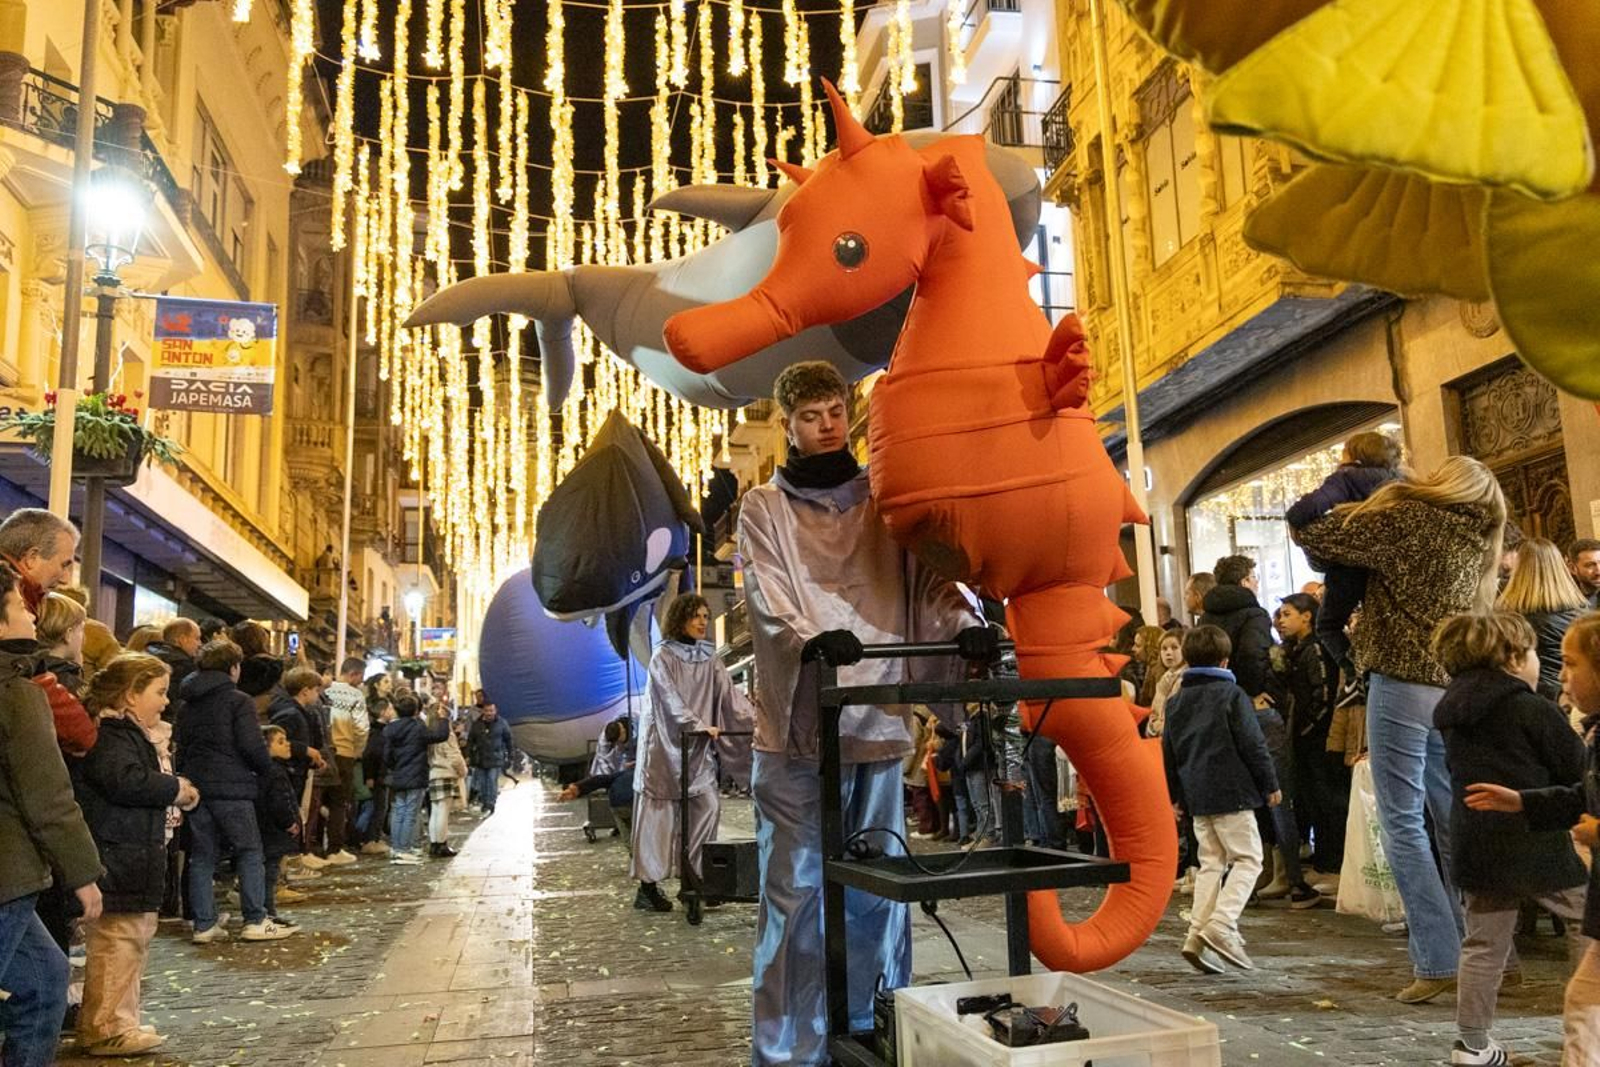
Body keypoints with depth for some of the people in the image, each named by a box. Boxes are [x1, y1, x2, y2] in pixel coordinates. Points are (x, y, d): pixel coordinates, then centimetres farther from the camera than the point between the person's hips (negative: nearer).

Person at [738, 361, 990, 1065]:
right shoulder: (765, 507, 6)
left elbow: (926, 578, 5)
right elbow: (767, 595, -10)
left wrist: (964, 623, -16)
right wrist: (810, 639, -30)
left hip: (878, 724, 3)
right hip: (798, 729, -3)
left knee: (880, 894, 11)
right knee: (796, 895, -1)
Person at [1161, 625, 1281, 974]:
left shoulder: (1175, 702, 11)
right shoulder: (1232, 695, -7)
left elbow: (1168, 753, 14)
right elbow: (1252, 745, -9)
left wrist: (1174, 797, 22)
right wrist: (1270, 785, 1)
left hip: (1197, 796, 6)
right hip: (1231, 792, -6)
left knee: (1211, 863, 12)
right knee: (1248, 859, 1)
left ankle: (1197, 936, 4)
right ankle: (1222, 925, -16)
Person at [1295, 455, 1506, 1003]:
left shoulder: (1407, 518, -5)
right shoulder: (1476, 541, 15)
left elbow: (1312, 535, -6)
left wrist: (1365, 503, 12)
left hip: (1403, 685, -7)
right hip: (1455, 691, 7)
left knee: (1403, 826, -3)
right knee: (1454, 825, 14)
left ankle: (1437, 962, -4)